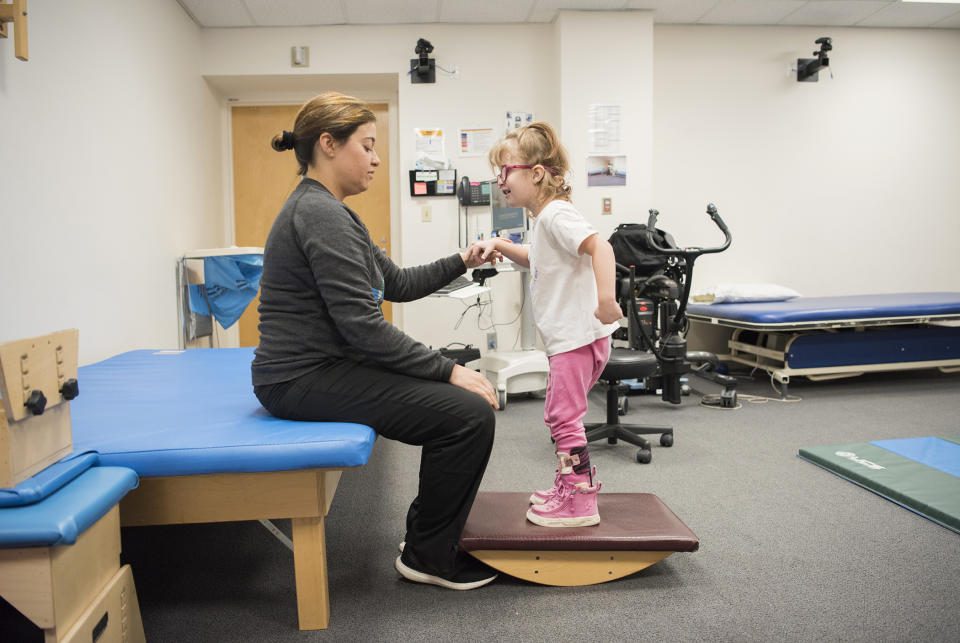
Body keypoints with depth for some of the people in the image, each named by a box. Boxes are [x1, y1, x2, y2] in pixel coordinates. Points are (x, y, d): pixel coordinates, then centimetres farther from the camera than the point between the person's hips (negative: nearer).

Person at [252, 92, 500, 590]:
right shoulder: (321, 214, -17)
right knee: (470, 412, -17)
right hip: (304, 379, -11)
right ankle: (428, 555, 2)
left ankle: (429, 530, 23)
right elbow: (362, 325, -24)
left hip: (324, 367, 11)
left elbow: (396, 284, 20)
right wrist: (449, 370, -18)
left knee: (461, 396, 13)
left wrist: (461, 262, 10)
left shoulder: (325, 210, 16)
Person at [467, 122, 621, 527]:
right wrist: (500, 246, 18)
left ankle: (580, 502, 6)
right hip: (567, 339, 10)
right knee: (559, 415, 18)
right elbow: (537, 260, 33)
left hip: (579, 337, -10)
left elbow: (599, 246, -30)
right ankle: (568, 487, 31)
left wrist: (606, 299, -39)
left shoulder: (556, 214, -16)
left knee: (563, 417, -4)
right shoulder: (544, 218, 15)